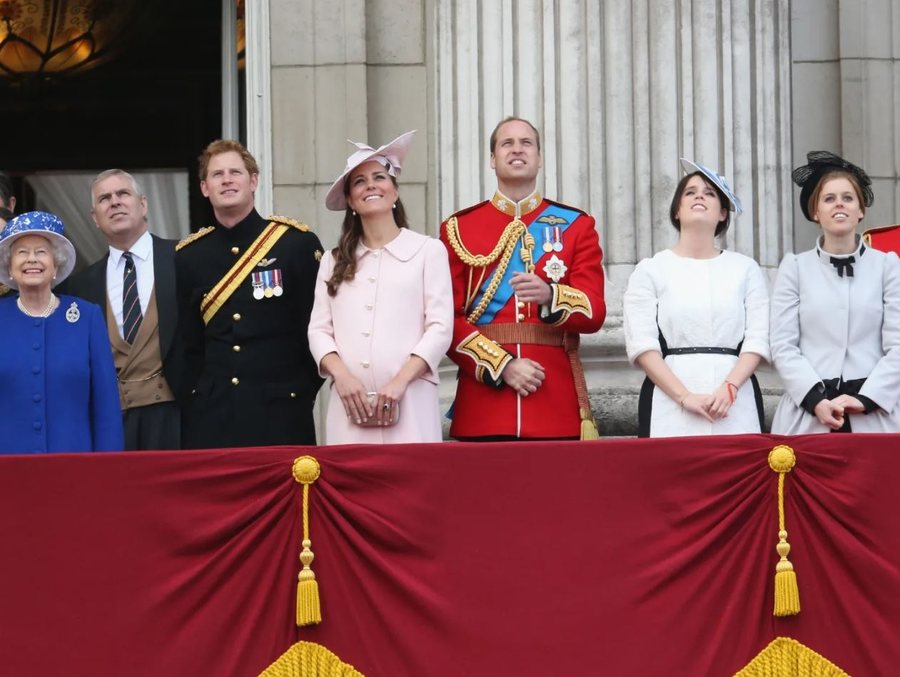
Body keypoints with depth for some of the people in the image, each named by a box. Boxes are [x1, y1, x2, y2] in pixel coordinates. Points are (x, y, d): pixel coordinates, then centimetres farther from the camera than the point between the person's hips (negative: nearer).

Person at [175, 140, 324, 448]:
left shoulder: (298, 242, -1)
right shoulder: (188, 256, 8)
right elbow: (187, 345, 11)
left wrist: (304, 388, -3)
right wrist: (194, 398, 4)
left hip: (281, 414, -2)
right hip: (209, 418, 3)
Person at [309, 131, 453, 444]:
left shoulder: (428, 250, 5)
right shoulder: (334, 261, 17)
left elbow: (440, 327, -1)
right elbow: (319, 329, 11)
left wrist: (399, 382, -12)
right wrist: (341, 376, -8)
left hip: (409, 403, -3)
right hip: (350, 403, 3)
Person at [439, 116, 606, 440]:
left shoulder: (576, 225, 9)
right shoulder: (458, 229, 7)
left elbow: (595, 312, 0)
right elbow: (448, 320, 1)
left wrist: (549, 296, -21)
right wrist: (502, 365, -12)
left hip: (557, 401, 1)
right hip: (484, 402, -1)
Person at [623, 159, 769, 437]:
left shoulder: (745, 268, 14)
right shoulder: (651, 270, 9)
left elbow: (757, 340, 5)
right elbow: (641, 345, -1)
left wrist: (729, 388, -12)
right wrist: (685, 397, -13)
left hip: (736, 404, 1)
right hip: (670, 400, -1)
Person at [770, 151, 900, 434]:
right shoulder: (794, 267, 9)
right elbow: (783, 346, 1)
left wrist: (865, 399, -11)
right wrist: (815, 400, -12)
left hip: (875, 414, 0)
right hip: (807, 414, 0)